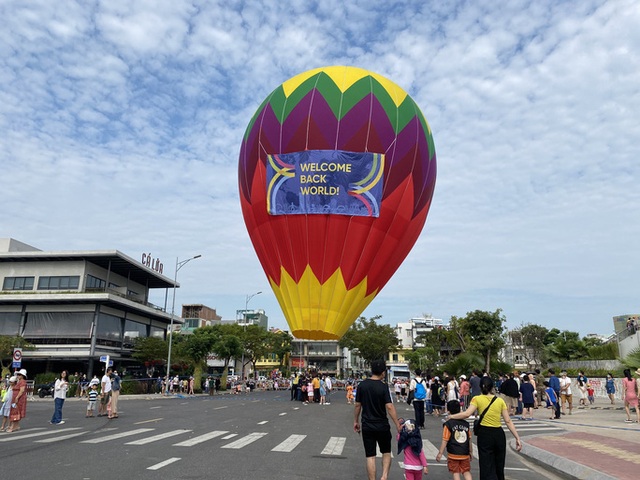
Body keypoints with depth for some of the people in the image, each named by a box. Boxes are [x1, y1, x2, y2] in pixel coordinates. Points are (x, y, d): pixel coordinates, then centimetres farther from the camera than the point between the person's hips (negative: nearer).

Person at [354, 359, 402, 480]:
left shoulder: (362, 385, -4)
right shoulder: (384, 386, -13)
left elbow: (357, 405, 2)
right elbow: (389, 407, -18)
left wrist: (356, 421, 13)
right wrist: (398, 425, -12)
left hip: (367, 426, 2)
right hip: (382, 426, -2)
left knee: (370, 456, 8)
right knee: (386, 452, 18)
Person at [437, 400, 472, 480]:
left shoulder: (448, 424, -11)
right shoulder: (466, 423, 3)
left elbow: (445, 440, -13)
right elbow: (469, 439, 9)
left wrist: (440, 453, -8)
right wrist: (471, 451, 21)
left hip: (453, 454, -4)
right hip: (465, 454, 4)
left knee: (456, 472, 6)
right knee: (466, 472, 13)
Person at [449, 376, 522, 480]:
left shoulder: (477, 399, -4)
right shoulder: (500, 401, 5)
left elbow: (467, 414, -17)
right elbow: (508, 421, 0)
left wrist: (452, 416, -4)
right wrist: (517, 438, 3)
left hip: (485, 434, -4)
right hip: (499, 434, 4)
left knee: (487, 468, 1)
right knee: (499, 467, 21)